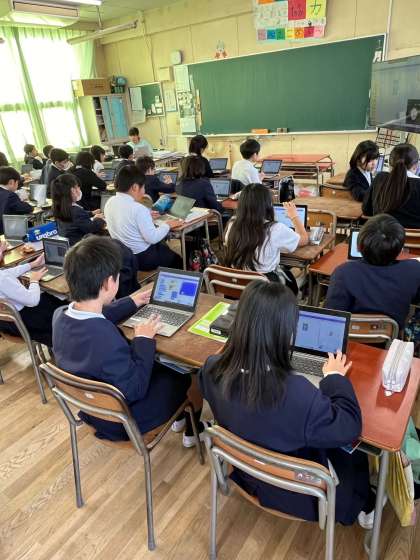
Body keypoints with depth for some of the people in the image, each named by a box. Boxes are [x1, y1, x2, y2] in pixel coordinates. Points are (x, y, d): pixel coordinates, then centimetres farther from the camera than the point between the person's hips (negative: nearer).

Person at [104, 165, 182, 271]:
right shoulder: (138, 209, -25)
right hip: (143, 258, -8)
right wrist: (167, 225, -8)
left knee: (163, 246, 28)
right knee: (177, 259, 16)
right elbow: (152, 238, -24)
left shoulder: (110, 202, -1)